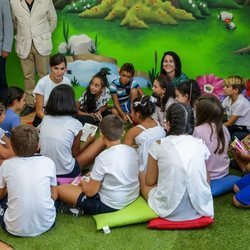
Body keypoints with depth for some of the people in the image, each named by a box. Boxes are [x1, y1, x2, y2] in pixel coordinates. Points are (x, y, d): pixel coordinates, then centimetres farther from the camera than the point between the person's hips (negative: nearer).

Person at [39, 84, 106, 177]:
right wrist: (89, 141, 17)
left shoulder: (45, 120, -2)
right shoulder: (75, 124, -15)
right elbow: (75, 153, -2)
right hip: (66, 173, -6)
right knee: (102, 141, 5)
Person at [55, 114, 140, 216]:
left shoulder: (103, 158, -24)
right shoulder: (132, 150, -4)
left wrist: (83, 183, 6)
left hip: (110, 205, -7)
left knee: (60, 189, -2)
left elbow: (91, 192, -16)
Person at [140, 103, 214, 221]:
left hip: (169, 210, -4)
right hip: (200, 208, 4)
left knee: (141, 176, 21)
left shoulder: (159, 145, -6)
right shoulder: (200, 144, 2)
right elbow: (206, 181, 8)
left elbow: (150, 182, 4)